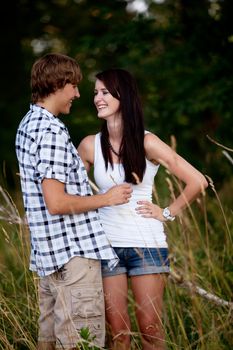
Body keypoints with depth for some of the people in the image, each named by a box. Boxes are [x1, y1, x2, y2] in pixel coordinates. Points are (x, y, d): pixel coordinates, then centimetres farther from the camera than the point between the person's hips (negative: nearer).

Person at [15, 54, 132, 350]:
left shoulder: (28, 125, 14)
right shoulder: (51, 132, -18)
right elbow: (57, 203, -22)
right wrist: (106, 198, -11)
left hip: (49, 252, 10)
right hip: (74, 253, -10)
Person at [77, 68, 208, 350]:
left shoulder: (147, 143, -7)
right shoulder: (90, 145, 0)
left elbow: (197, 182, -6)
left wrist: (168, 213, -3)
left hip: (147, 245, -2)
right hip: (107, 246, 2)